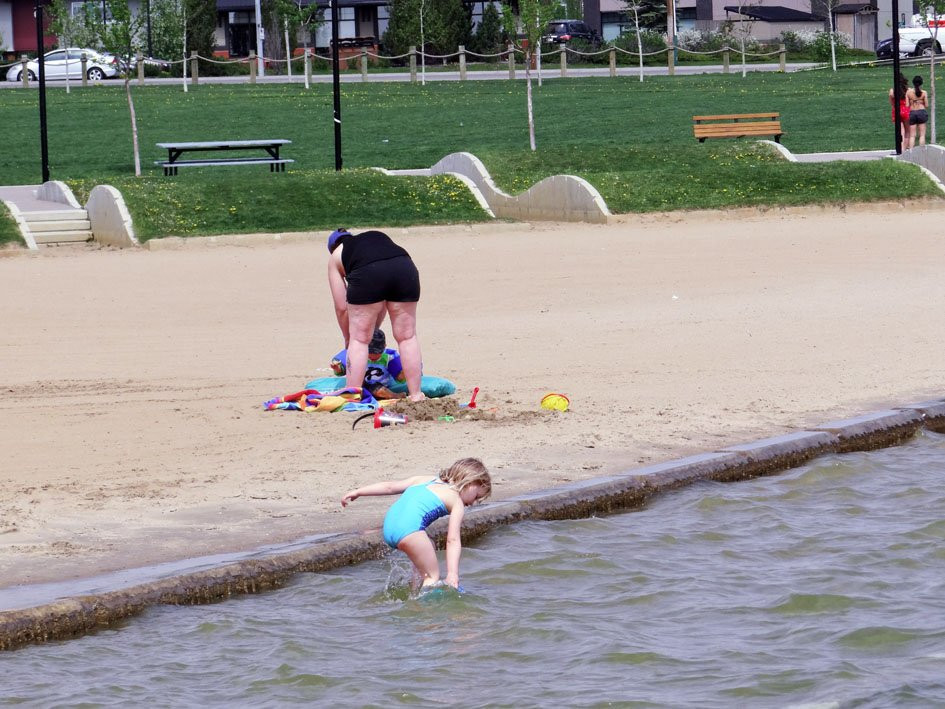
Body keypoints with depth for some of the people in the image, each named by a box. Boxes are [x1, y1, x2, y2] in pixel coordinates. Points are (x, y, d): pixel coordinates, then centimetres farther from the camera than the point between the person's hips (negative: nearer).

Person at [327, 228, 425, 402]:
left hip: (367, 275, -3)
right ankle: (416, 394, 14)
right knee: (407, 336, 13)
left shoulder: (336, 256, 29)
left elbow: (341, 307, 26)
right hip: (405, 269, 3)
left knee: (359, 339, 8)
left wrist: (348, 339, 40)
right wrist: (375, 330, 45)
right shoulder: (378, 237, 40)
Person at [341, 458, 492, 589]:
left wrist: (358, 492, 29)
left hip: (389, 525, 8)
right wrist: (452, 574, -5)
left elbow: (390, 487, 24)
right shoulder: (457, 502, 10)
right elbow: (453, 540, 1)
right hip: (409, 529, -8)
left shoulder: (424, 480, 28)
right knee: (433, 576, 0)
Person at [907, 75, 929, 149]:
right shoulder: (924, 93, -5)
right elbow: (926, 105, -2)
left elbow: (907, 105, -3)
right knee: (922, 135, 5)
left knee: (912, 135, 6)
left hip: (912, 113, 1)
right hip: (922, 111, -1)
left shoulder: (908, 92, -2)